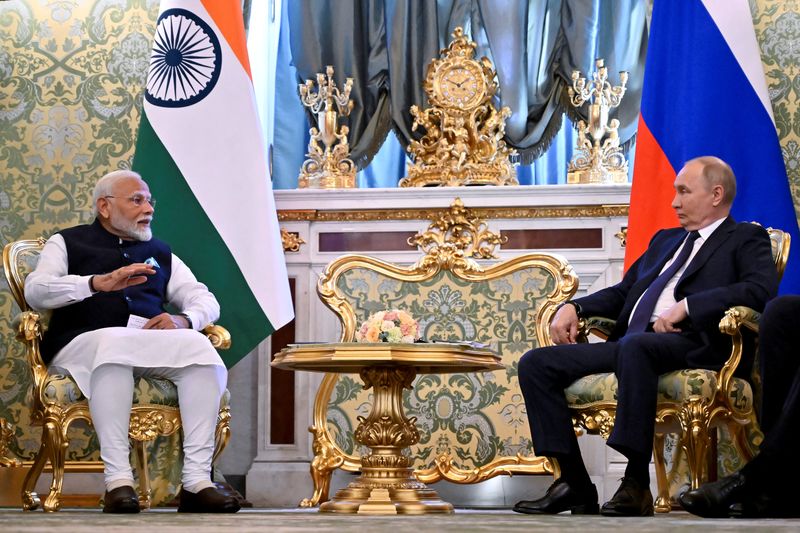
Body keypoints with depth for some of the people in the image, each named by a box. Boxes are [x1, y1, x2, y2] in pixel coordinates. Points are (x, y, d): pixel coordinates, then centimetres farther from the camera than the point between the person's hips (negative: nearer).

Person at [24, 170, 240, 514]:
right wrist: (99, 282, -15)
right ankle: (117, 479, -43)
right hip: (86, 341, -4)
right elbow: (36, 291, 1)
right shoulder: (68, 243, 20)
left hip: (152, 343, 4)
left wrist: (183, 320, -1)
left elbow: (205, 300, 25)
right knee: (114, 340, -39)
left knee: (199, 345, -28)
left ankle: (197, 479, -34)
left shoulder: (159, 252, 32)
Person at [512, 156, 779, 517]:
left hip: (689, 344, -8)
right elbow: (622, 294, 33)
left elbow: (762, 288, -10)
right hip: (627, 344, 8)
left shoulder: (745, 240, 10)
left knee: (634, 347, -41)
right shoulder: (664, 240, 33)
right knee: (536, 364, -10)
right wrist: (574, 307, 13)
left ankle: (636, 485, -37)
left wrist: (687, 305, -17)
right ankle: (575, 484, -15)